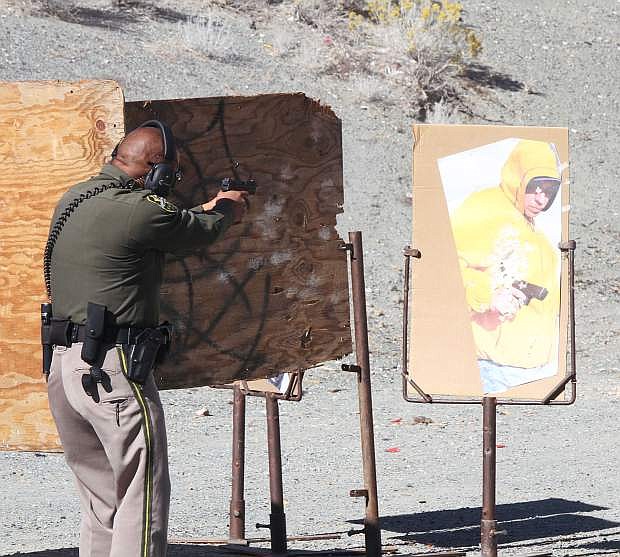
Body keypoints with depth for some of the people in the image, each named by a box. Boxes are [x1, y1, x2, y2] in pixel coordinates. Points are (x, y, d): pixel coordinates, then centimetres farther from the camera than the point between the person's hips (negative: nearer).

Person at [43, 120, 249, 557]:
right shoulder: (140, 210, -15)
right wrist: (226, 210, 25)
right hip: (113, 370, -9)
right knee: (143, 502, -4)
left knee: (102, 504, 15)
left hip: (64, 368, 9)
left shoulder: (74, 200, 12)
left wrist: (206, 210, 37)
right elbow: (201, 233, 3)